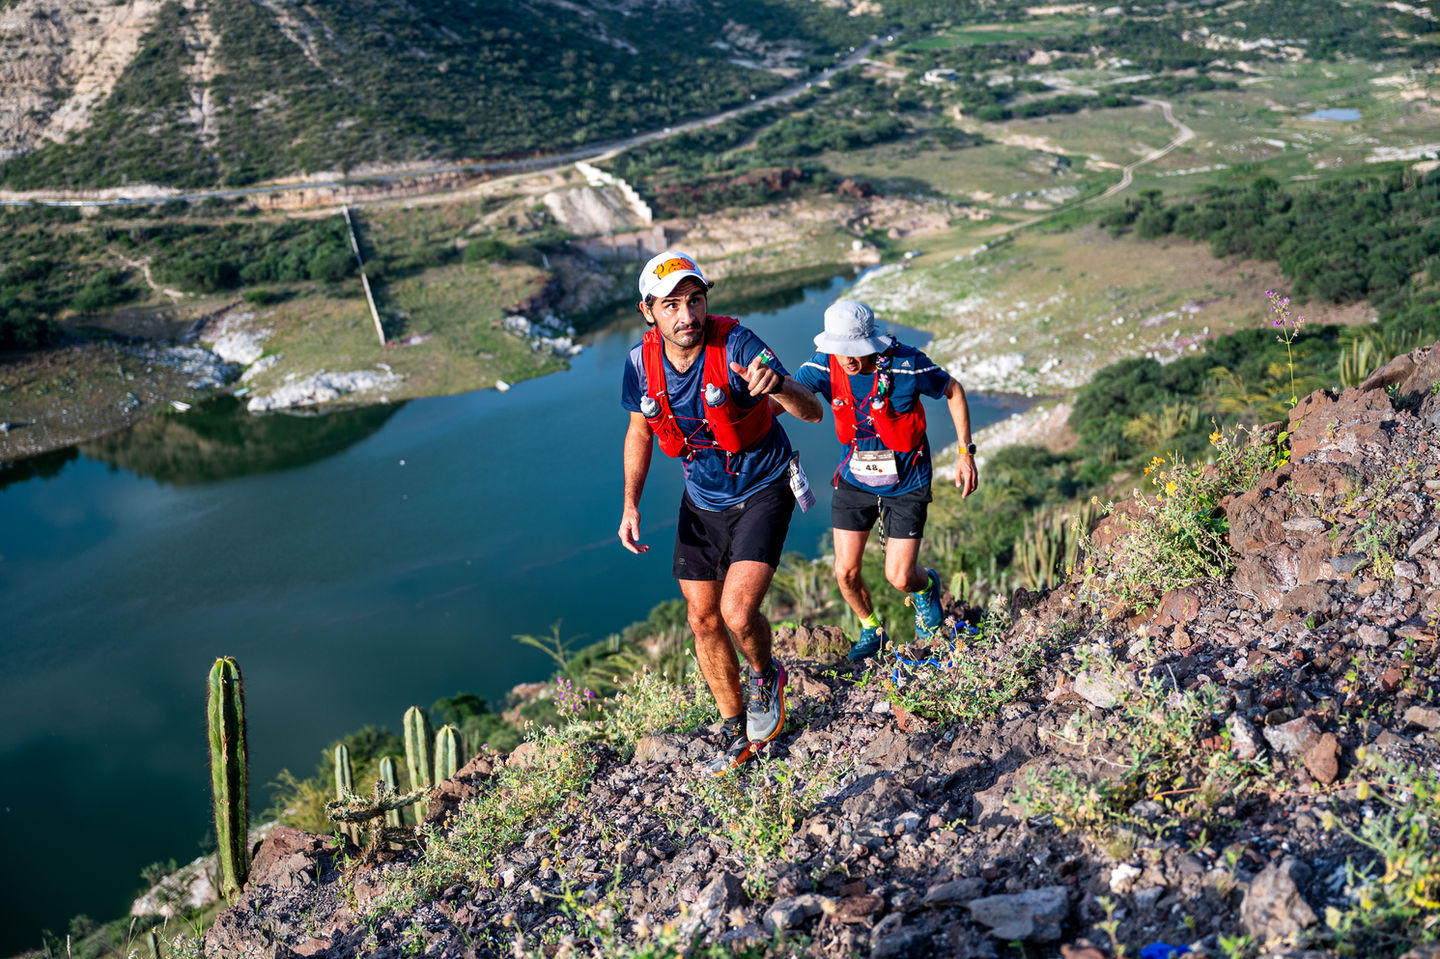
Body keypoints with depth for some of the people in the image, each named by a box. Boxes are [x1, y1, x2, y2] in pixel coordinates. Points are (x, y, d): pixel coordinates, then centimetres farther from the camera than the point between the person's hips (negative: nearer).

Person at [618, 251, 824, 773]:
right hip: (702, 500, 5)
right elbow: (640, 431, 6)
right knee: (703, 619, 11)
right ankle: (736, 731, 33)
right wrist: (631, 504, -3)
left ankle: (765, 677, 18)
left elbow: (813, 412, -32)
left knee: (738, 613, -19)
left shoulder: (736, 345, -27)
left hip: (762, 492, -5)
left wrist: (777, 385, -54)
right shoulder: (641, 362, -12)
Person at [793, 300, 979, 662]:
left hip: (906, 484, -3)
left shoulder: (906, 364, -24)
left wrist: (966, 452, -8)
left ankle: (926, 586, 37)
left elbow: (953, 391, -8)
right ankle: (871, 630, 34)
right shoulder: (826, 365, -17)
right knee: (845, 572, 2)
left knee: (899, 578, -3)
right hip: (854, 480, 3)